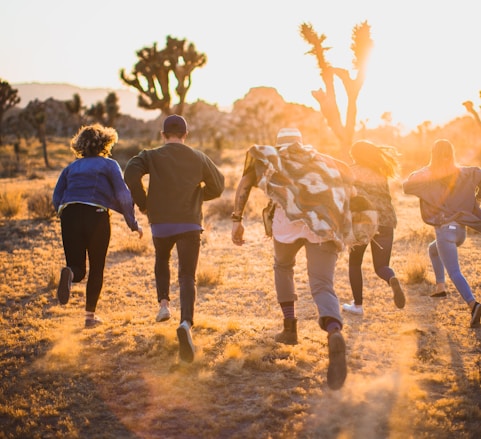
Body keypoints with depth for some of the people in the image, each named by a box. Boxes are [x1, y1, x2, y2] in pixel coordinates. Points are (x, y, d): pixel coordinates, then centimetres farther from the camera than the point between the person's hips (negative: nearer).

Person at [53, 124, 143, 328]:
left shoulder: (71, 167, 19)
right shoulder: (109, 165, 8)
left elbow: (56, 198, 12)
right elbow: (123, 195, -1)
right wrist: (133, 223, 4)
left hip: (69, 215, 3)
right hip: (96, 216, -3)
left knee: (78, 268, 8)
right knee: (96, 268, 12)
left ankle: (69, 273, -29)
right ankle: (90, 315, 12)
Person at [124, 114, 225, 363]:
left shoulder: (152, 156, 2)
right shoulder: (199, 158, 8)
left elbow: (131, 174, -16)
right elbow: (218, 187, 16)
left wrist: (142, 203, -2)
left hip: (160, 223, 0)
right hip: (190, 224, 0)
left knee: (162, 261, 31)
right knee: (187, 276, -4)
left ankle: (163, 303, 14)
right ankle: (186, 323, -27)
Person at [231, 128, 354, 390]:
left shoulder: (270, 155, 27)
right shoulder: (323, 161, 34)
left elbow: (245, 182, 12)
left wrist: (236, 220, 8)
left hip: (289, 218, -1)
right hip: (325, 223, 1)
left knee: (282, 265, 30)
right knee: (322, 286, -4)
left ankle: (290, 328, 27)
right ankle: (335, 334, -36)